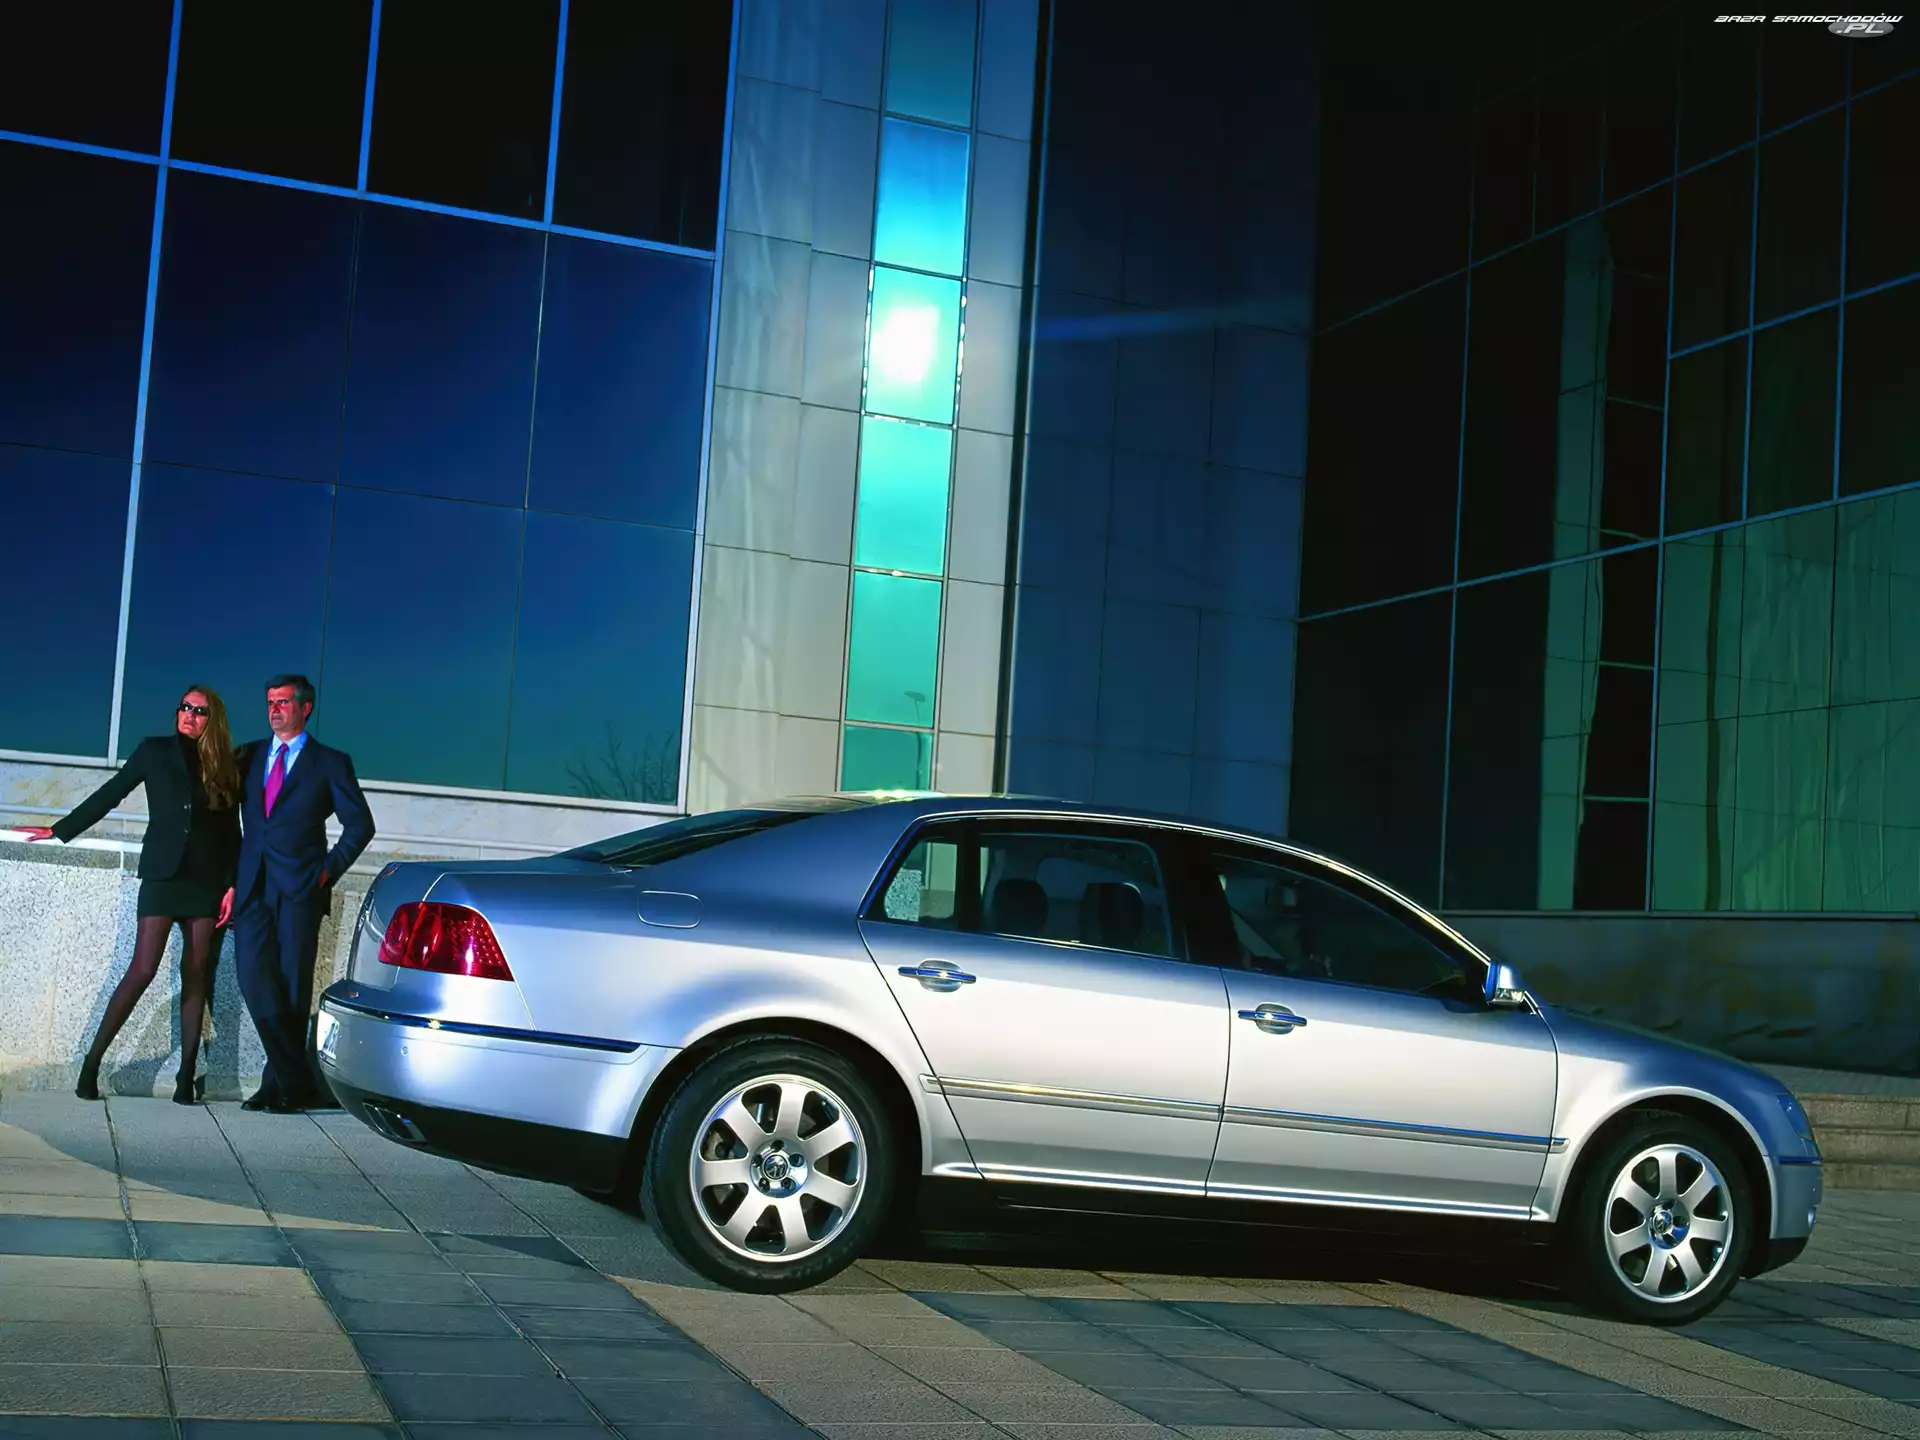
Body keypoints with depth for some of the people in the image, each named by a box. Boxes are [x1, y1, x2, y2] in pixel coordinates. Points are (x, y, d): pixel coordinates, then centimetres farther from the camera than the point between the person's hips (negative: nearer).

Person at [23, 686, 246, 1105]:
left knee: (196, 975, 1)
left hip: (207, 880, 2)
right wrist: (61, 830, 13)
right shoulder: (155, 750, 6)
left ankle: (187, 1076, 3)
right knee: (142, 970, -9)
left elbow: (233, 831, 8)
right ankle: (92, 1062, -1)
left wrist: (233, 884, 0)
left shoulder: (228, 766, 8)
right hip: (162, 874, -1)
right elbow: (111, 793, 12)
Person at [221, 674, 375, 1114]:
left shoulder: (330, 762, 6)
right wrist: (233, 882, 7)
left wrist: (329, 870, -4)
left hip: (299, 888, -3)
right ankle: (297, 1081, 1)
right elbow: (239, 822, 16)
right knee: (257, 985, -7)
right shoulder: (251, 756, 16)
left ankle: (280, 1084, 8)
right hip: (253, 888, 3)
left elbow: (360, 824, 4)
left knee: (292, 991, -1)